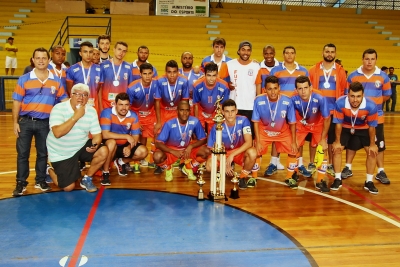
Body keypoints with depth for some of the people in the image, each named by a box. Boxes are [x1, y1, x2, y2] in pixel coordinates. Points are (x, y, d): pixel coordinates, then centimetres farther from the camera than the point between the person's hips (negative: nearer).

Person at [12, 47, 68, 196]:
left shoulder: (56, 81, 2)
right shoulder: (24, 79, -2)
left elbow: (64, 100, 8)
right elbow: (16, 102, -1)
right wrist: (15, 122, -4)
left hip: (45, 123, 1)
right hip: (26, 122, -1)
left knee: (43, 153, 11)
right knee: (22, 153, 6)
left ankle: (40, 181, 25)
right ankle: (21, 183, 17)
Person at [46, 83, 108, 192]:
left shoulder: (91, 111, -6)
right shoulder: (59, 108, -20)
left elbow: (97, 135, -6)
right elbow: (57, 133, -33)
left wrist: (94, 145, -29)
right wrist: (76, 116, -33)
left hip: (81, 147, 4)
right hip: (61, 153, -4)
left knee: (103, 152, -20)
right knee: (69, 187, -5)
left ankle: (86, 179, 4)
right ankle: (51, 170, 27)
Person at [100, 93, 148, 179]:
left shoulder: (133, 116, -10)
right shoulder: (107, 113, -22)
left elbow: (135, 137, -5)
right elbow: (105, 134, -30)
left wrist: (129, 147, -26)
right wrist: (127, 136, -30)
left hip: (125, 146, 4)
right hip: (111, 146, -4)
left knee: (143, 151, -16)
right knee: (112, 142, -37)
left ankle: (121, 162, 12)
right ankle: (105, 172, -15)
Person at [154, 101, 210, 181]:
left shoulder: (195, 122, -20)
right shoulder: (169, 124, -26)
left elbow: (203, 139, -9)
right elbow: (158, 143, -24)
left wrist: (190, 146, -25)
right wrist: (174, 152, -36)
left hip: (187, 149, 3)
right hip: (171, 149, -2)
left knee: (207, 152, -22)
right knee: (157, 156, -34)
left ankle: (188, 168, 7)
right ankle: (168, 169, 5)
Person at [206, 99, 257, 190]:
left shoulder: (243, 121, -22)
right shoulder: (217, 127, -21)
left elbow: (249, 143, -27)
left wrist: (232, 155, -34)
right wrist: (225, 164, -21)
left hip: (240, 152, 0)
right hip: (224, 153, 1)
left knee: (252, 152, -35)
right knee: (210, 166, -28)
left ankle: (243, 176, -6)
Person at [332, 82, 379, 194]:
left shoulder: (371, 106, -35)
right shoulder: (340, 103, -35)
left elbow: (372, 126, -17)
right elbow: (338, 123, -18)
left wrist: (372, 144, -7)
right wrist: (337, 141, -10)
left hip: (363, 129, 0)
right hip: (345, 128, 0)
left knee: (372, 152, -7)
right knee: (337, 149, -10)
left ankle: (369, 182, 9)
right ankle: (338, 179, 6)